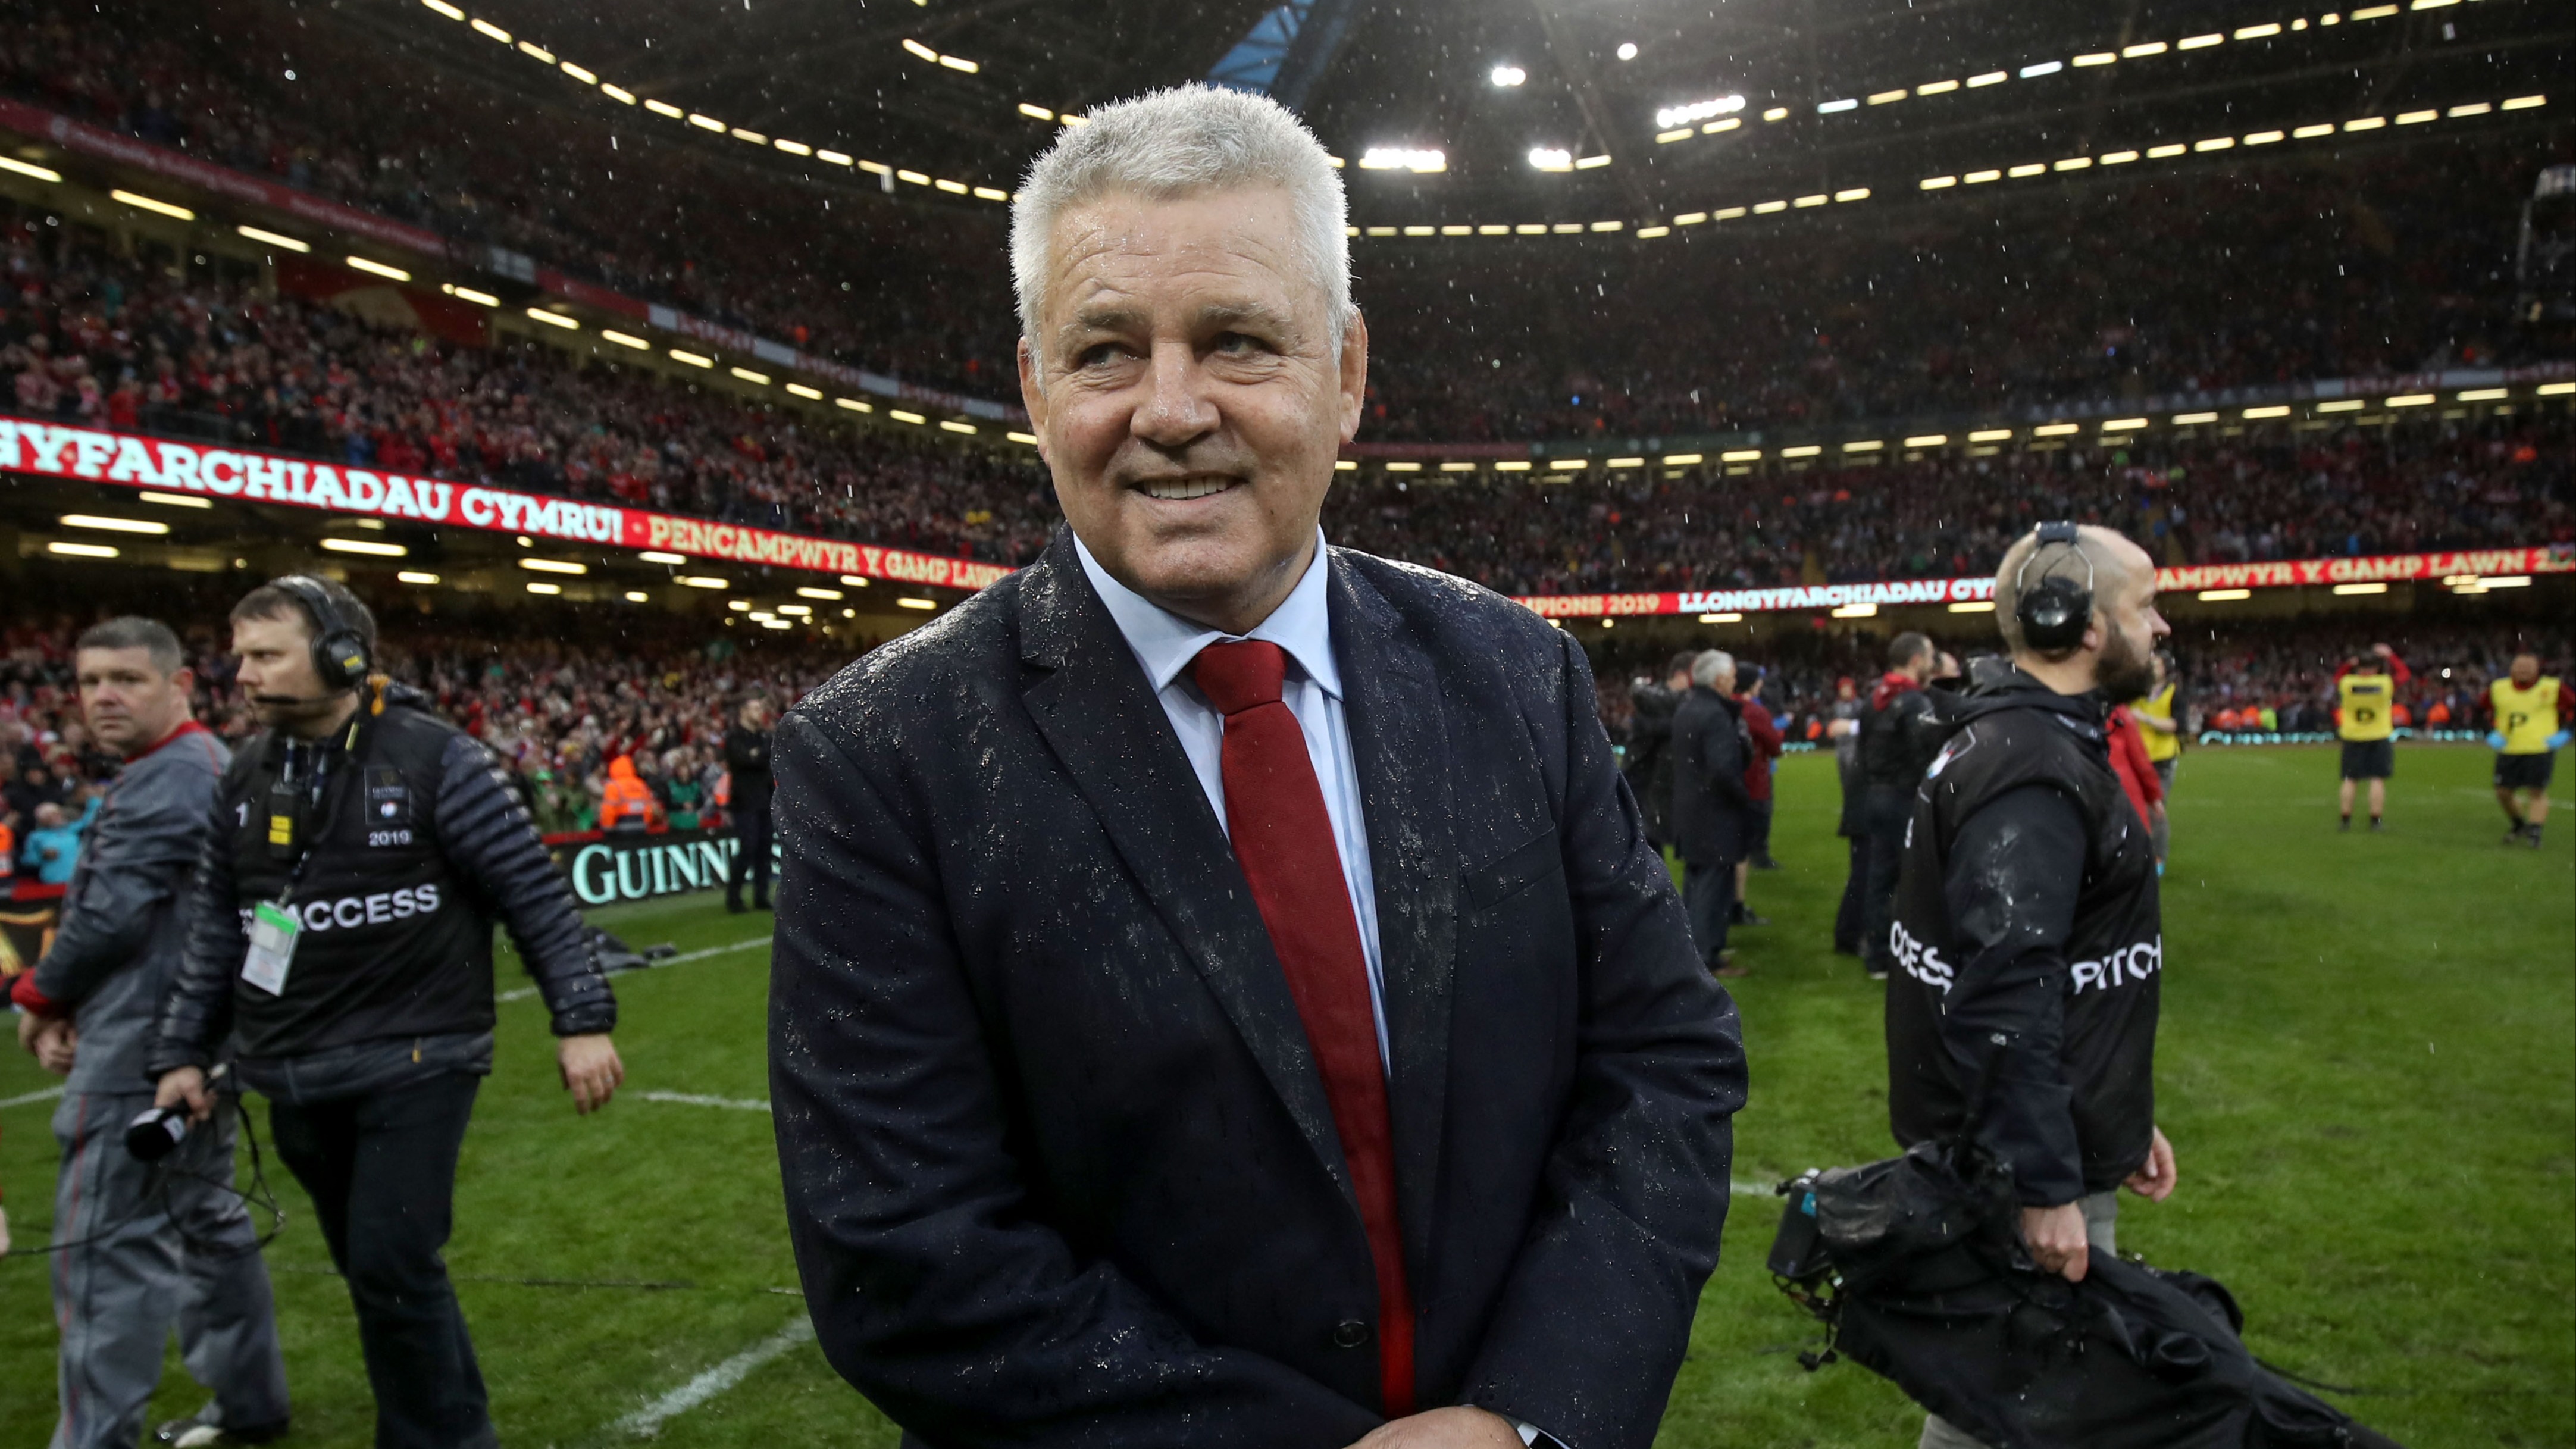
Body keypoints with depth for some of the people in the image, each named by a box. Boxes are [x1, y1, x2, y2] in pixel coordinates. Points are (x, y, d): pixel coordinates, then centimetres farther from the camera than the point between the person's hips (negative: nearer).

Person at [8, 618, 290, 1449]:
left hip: (146, 1049, -11)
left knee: (108, 1246, -5)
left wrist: (40, 995, -1)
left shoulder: (166, 779, -17)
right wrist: (74, 1004, 6)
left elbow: (112, 914, -19)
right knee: (207, 1219, 18)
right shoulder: (208, 767, 15)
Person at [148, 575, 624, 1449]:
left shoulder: (434, 759, -11)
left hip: (415, 1064, -6)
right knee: (375, 1276, 14)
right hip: (298, 1081, 6)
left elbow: (535, 893, -10)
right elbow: (217, 926, 15)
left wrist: (582, 1020, -12)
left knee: (393, 1271, -7)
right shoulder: (246, 777, 7)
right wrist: (183, 1051, 11)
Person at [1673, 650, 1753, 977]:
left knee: (1696, 882, 18)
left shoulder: (1685, 709, 10)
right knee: (1714, 886, -2)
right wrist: (1745, 799, -12)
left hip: (1689, 812, 9)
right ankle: (1707, 958, 2)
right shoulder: (1716, 715, -21)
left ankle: (1692, 946, 26)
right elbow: (1723, 770, -29)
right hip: (1714, 815, -9)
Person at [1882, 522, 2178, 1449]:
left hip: (2051, 1136, 10)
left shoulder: (2031, 742, 12)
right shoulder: (2034, 772, -22)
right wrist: (2046, 1188, -25)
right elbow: (2005, 999, -28)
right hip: (2022, 1166, -10)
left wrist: (2123, 1122, 22)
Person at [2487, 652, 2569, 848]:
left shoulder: (2551, 687, -1)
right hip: (2508, 750, 3)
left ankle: (2534, 832, -2)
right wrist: (2491, 734, 8)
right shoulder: (2498, 688, 6)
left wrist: (2563, 733, -4)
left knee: (2537, 792, -7)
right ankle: (2519, 825, 27)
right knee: (2503, 793, 4)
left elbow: (2572, 708, 7)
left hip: (2540, 749, -3)